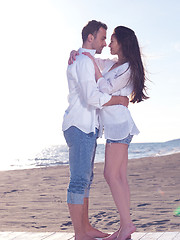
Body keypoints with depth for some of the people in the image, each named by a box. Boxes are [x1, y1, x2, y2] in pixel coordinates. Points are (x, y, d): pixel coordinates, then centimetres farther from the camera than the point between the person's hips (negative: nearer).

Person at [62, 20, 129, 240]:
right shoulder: (84, 61, -12)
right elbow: (92, 97, -24)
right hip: (80, 127, -11)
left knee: (85, 178, 12)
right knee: (79, 180, -8)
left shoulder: (82, 60, 22)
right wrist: (120, 100, -11)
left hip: (87, 127, 11)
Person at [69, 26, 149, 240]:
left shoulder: (127, 68, -10)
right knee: (119, 177, 5)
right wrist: (75, 53, 5)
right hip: (115, 126, 9)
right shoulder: (111, 64, 16)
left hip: (119, 124, -9)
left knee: (111, 175, -12)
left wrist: (94, 65, -10)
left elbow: (106, 88, -15)